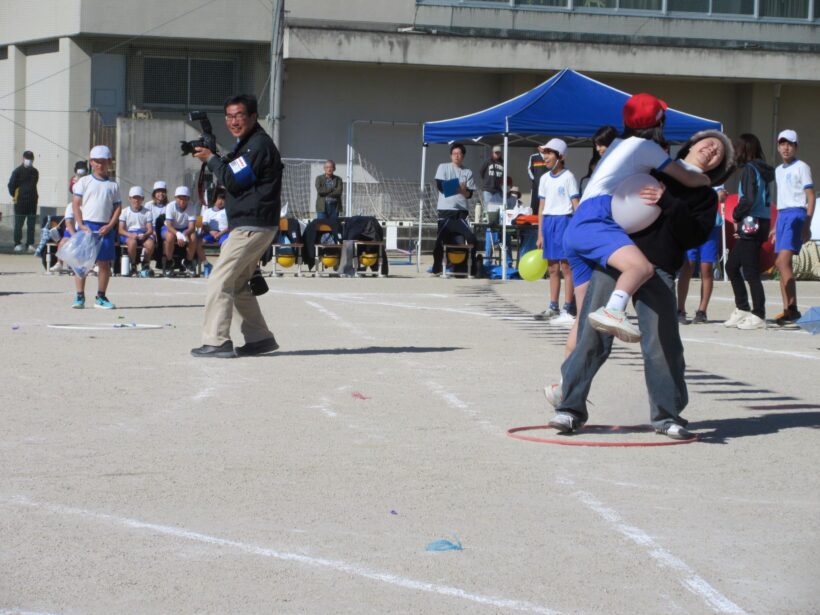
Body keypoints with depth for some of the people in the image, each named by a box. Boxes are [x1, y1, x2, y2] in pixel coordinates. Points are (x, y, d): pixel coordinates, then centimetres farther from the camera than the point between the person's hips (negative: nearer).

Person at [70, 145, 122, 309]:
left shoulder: (113, 185, 10)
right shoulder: (84, 182, 4)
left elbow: (118, 207, 8)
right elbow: (76, 204, 0)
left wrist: (110, 226, -6)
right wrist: (81, 225, -10)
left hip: (105, 228, 2)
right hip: (86, 225, -2)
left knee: (105, 263, 2)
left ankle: (101, 297, 11)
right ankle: (80, 296, 1)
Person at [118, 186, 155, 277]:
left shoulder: (147, 213, 12)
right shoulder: (125, 212, 8)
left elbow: (150, 229, 3)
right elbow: (121, 230, -1)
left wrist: (144, 235, -21)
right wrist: (130, 235, -21)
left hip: (143, 234, 2)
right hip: (128, 235, -2)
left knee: (150, 243, -33)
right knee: (132, 242, -39)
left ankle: (145, 265, -8)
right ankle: (133, 266, -16)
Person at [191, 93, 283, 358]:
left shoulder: (259, 144, -14)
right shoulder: (245, 144, 20)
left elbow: (234, 180, -16)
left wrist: (211, 159, -5)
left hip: (252, 226, -11)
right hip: (246, 225, 11)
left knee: (219, 281, -12)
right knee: (237, 285, 16)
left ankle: (216, 342, -13)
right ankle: (260, 338, 19)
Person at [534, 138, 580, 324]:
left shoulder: (568, 177, -5)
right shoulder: (544, 179, 13)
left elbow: (576, 204, -7)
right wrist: (540, 234, 14)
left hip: (564, 220, -6)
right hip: (548, 222, 6)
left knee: (566, 266, -6)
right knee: (552, 268, 9)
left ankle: (568, 308, -5)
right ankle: (553, 307, 14)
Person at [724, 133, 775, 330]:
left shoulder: (749, 169, -12)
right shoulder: (761, 170, 14)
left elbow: (749, 199, -22)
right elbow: (760, 197, 13)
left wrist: (736, 215, -6)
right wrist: (740, 216, 7)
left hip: (751, 225, -9)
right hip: (760, 224, 9)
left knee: (750, 272, -5)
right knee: (732, 266, 17)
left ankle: (758, 316, -2)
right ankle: (742, 310, 21)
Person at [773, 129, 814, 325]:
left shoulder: (801, 167, -2)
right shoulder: (778, 171, 21)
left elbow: (811, 197, -7)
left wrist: (807, 225, -15)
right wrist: (776, 227, 21)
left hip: (796, 214, -8)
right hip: (782, 216, 8)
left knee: (783, 261, -20)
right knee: (782, 264, 5)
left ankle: (792, 308, -24)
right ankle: (787, 310, 8)